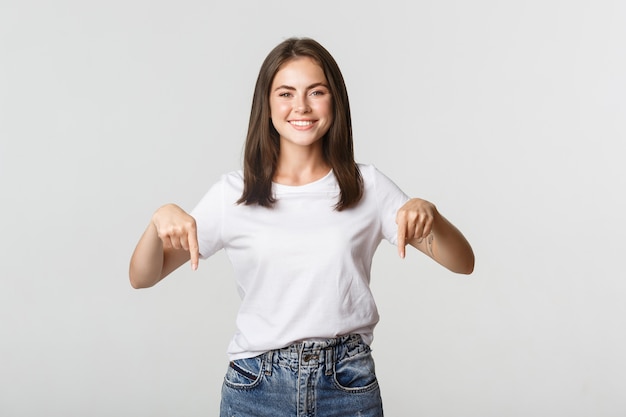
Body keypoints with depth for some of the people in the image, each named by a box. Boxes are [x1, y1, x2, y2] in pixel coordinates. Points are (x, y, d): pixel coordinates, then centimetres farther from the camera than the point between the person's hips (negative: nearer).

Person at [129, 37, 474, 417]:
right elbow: (142, 277, 0)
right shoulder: (234, 194, -1)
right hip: (257, 386, 0)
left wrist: (427, 212, -22)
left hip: (349, 385, 0)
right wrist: (161, 219, -21)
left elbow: (463, 263, -1)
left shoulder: (368, 187, 0)